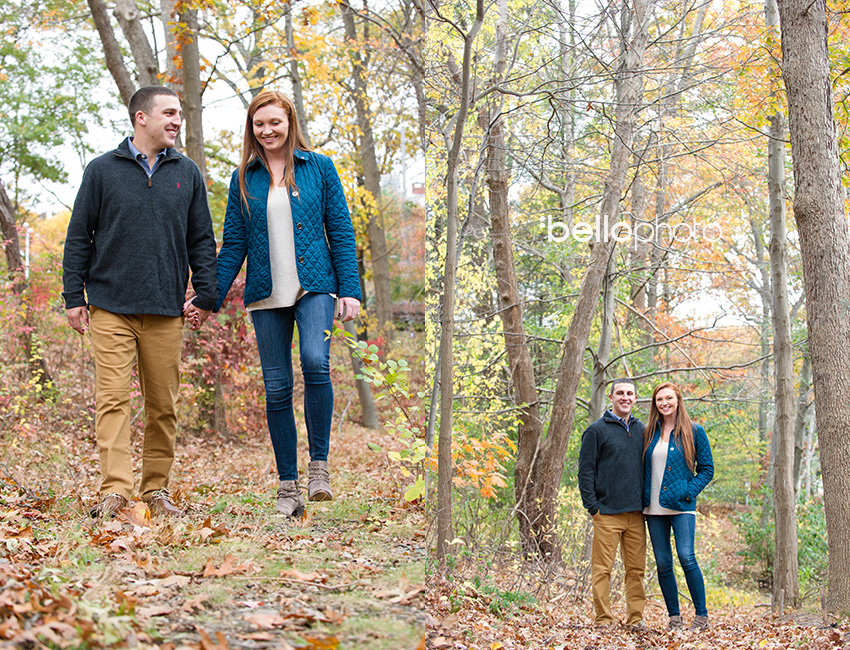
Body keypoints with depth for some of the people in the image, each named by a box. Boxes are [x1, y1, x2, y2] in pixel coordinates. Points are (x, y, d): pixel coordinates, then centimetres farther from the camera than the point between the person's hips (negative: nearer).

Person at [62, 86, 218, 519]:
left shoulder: (187, 174, 11)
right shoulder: (102, 171, 5)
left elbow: (201, 240, 13)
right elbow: (78, 237, 6)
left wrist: (206, 297, 3)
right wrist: (74, 296, 0)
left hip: (165, 309, 2)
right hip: (110, 308, -2)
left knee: (163, 403, 4)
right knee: (113, 398, -9)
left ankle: (157, 489, 13)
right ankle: (114, 491, -11)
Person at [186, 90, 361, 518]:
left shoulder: (319, 168, 6)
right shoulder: (244, 179, 11)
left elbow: (341, 232, 5)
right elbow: (234, 245, 12)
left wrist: (350, 290, -3)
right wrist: (209, 300, 6)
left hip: (314, 287, -2)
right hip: (266, 294, 2)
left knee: (316, 362, -25)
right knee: (276, 387, 1)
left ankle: (319, 464, -10)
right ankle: (288, 487, 9)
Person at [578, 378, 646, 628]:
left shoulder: (641, 430, 14)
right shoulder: (597, 430, -1)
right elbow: (586, 471, -3)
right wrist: (592, 507, -9)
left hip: (636, 513, 4)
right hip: (607, 513, -4)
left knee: (636, 569, 5)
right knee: (602, 569, -2)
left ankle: (636, 617, 12)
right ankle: (603, 619, 3)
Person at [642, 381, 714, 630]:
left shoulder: (694, 432, 2)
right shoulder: (649, 433, 12)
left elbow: (707, 469, 2)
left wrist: (688, 492, -10)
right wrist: (644, 497, 6)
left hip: (681, 506, -4)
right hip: (654, 507, 4)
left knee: (686, 557, -16)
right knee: (662, 563, 3)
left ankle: (701, 614, -7)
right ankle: (674, 616, 12)